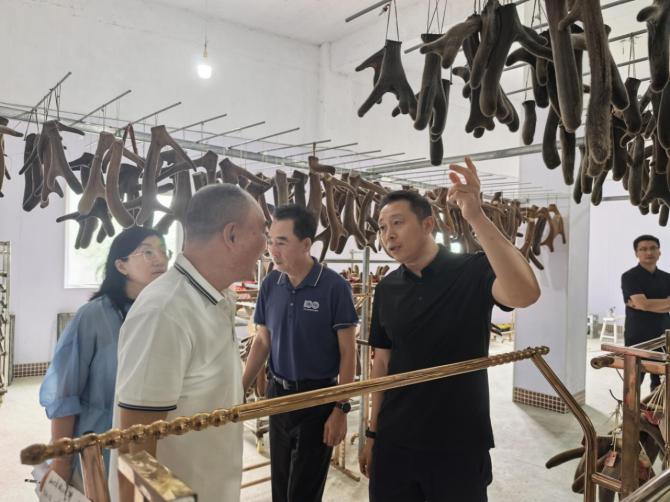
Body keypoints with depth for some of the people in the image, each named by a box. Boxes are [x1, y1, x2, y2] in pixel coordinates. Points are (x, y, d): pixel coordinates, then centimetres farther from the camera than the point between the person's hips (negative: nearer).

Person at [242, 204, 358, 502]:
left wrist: (341, 409, -14)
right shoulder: (270, 284, -3)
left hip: (318, 396, -4)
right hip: (278, 394, 5)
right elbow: (262, 342, 7)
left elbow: (347, 353, -12)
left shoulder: (334, 286, -17)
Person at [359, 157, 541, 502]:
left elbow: (525, 294, -32)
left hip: (460, 443, -3)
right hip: (394, 441, 4)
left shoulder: (473, 272, -11)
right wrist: (372, 432, 9)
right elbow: (382, 363, 8)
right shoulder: (387, 289, 1)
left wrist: (476, 217, -38)